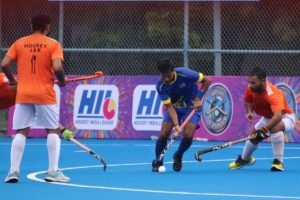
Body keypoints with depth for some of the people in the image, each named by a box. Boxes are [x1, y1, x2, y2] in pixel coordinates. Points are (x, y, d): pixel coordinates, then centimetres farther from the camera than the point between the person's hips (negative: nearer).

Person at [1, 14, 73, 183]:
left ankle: (14, 171, -2)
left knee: (21, 132, 6)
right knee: (52, 131, 8)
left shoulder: (19, 43, 6)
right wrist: (62, 82, 2)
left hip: (23, 94, 3)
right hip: (45, 94, -2)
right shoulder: (53, 44, -3)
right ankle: (53, 171, 3)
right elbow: (57, 67, -17)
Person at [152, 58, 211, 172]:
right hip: (174, 107, 1)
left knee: (188, 136, -19)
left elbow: (207, 81, -16)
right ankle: (157, 161, 9)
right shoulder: (160, 86, -21)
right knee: (163, 134, -16)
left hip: (191, 106, -1)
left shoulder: (184, 74, -27)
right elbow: (169, 106, -24)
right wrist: (176, 125, -37)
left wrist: (198, 99, -21)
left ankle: (178, 157, 12)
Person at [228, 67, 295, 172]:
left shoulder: (273, 94, -42)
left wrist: (264, 129, -69)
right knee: (253, 136, 11)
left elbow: (278, 116, -57)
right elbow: (248, 100, 6)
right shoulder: (250, 88, -19)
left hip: (285, 117, -8)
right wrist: (249, 111, -14)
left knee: (276, 127, -38)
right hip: (268, 118, 8)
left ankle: (278, 162, -29)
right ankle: (245, 159, 44)